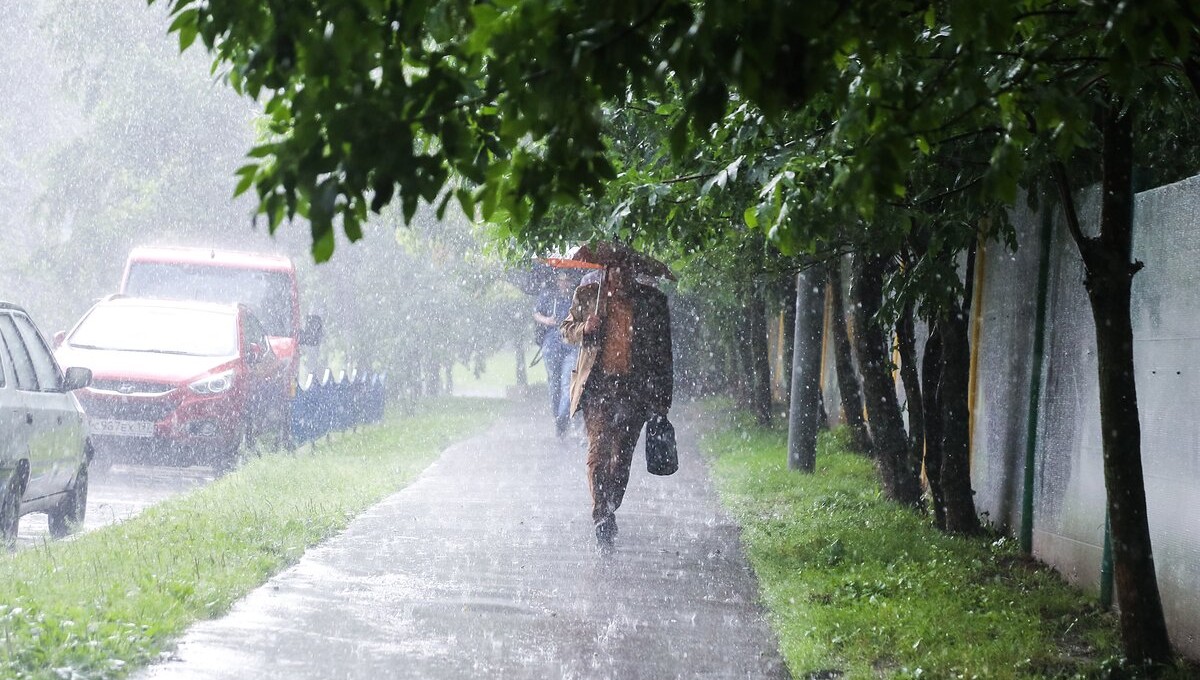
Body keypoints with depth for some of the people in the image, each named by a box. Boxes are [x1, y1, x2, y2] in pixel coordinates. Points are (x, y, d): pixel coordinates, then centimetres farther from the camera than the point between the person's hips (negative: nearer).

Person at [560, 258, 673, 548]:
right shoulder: (588, 295, 8)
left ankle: (608, 513, 21)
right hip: (597, 385, -1)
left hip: (635, 389, 1)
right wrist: (584, 328, -6)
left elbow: (662, 350, 10)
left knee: (622, 456, 5)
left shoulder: (652, 299, 7)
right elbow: (567, 329, 18)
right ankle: (601, 518, -12)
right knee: (598, 451, -12)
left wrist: (662, 394, 5)